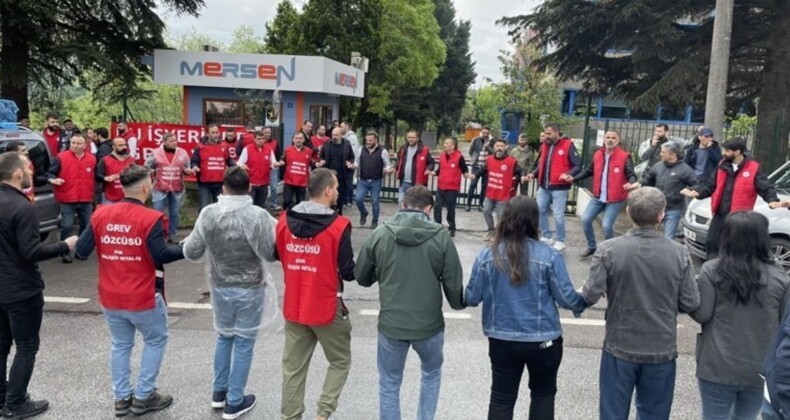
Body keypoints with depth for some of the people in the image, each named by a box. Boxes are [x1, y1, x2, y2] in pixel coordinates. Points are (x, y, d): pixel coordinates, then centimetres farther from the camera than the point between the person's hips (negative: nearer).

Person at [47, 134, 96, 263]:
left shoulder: (92, 159, 6)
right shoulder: (61, 157, -5)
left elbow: (95, 176, 18)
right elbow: (50, 173, -4)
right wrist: (53, 179, -24)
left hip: (86, 200, 4)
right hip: (67, 199, -4)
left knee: (86, 225, 11)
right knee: (67, 226, -5)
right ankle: (65, 252, 6)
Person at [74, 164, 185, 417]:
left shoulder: (101, 214, -2)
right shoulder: (150, 218, -17)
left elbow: (81, 252, 0)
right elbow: (160, 256, -21)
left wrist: (75, 246, 21)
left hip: (110, 297, 5)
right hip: (143, 297, -5)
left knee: (120, 345, 20)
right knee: (156, 340, 16)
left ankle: (121, 398, 27)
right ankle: (143, 397, 20)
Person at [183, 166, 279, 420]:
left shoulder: (208, 213, -11)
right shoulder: (258, 216, -20)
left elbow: (191, 253, -5)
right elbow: (272, 254, -14)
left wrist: (199, 245, 17)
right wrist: (276, 231, 4)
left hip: (220, 287, 3)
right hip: (250, 289, -3)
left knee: (224, 337, 24)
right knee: (244, 343, 9)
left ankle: (219, 392, 36)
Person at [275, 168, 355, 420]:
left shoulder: (285, 220, -2)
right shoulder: (338, 226, -18)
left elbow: (277, 256, 12)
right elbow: (348, 273, -14)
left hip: (293, 306, 5)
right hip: (327, 307, -4)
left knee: (293, 367, 15)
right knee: (340, 361, 16)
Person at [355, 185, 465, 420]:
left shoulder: (379, 235, -7)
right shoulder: (441, 237, -11)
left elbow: (361, 277, 4)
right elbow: (454, 284, -7)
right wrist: (458, 304, 15)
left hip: (390, 324, 0)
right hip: (429, 324, 0)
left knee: (389, 385, 18)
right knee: (432, 373, 28)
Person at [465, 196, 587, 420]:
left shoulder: (487, 256, -9)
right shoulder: (549, 256, -14)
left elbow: (472, 298, -3)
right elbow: (567, 299, -10)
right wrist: (585, 301, 12)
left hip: (501, 340, 1)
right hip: (543, 340, -1)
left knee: (502, 397, 15)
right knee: (543, 393, 21)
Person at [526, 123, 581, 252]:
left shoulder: (568, 145, -10)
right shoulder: (544, 145, 9)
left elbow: (578, 166, -12)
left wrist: (568, 175, -28)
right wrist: (533, 174, 4)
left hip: (559, 188, -6)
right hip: (543, 186, 6)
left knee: (558, 215, -2)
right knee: (540, 211, 10)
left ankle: (560, 241, 15)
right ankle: (546, 236, 26)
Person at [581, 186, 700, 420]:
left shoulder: (608, 249, -14)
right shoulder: (679, 253, -9)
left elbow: (590, 296, -16)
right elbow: (690, 304, -5)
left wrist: (582, 293, 7)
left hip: (619, 348, -1)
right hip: (662, 350, 1)